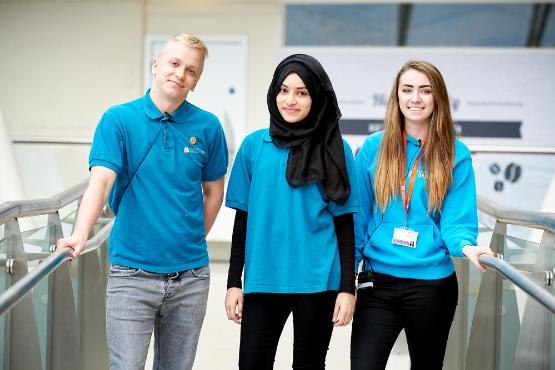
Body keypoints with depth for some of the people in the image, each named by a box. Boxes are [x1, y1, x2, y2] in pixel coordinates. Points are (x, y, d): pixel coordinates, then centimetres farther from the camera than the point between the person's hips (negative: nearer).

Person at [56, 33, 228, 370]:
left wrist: (192, 243, 9)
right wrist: (80, 235, -31)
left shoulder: (208, 127, 2)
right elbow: (101, 181, -17)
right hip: (132, 275, -2)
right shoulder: (119, 120, -4)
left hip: (191, 277, 3)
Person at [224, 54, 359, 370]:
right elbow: (243, 218, 8)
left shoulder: (335, 150, 0)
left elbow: (344, 222, 1)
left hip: (317, 282, -1)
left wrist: (347, 287, -4)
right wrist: (234, 282, 5)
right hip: (263, 281, 1)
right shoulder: (254, 145, 4)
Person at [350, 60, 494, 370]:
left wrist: (467, 246, -27)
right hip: (377, 281, 0)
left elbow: (457, 220, -5)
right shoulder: (374, 148, 2)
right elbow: (358, 215, 5)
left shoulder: (455, 155, -2)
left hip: (433, 283, 0)